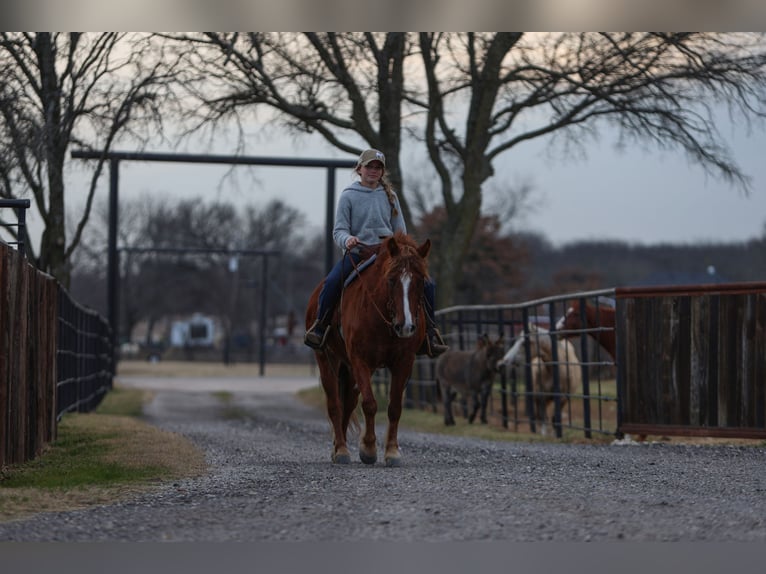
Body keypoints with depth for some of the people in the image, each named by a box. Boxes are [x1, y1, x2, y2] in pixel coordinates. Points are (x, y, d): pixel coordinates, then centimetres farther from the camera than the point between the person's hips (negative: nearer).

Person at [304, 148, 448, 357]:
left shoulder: (389, 196, 13)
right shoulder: (349, 196, 4)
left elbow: (400, 230, 14)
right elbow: (339, 230, 0)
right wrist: (347, 239, -24)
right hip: (357, 252, -3)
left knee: (426, 284, -15)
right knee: (332, 281, -33)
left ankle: (429, 333, -2)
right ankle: (319, 327, -13)